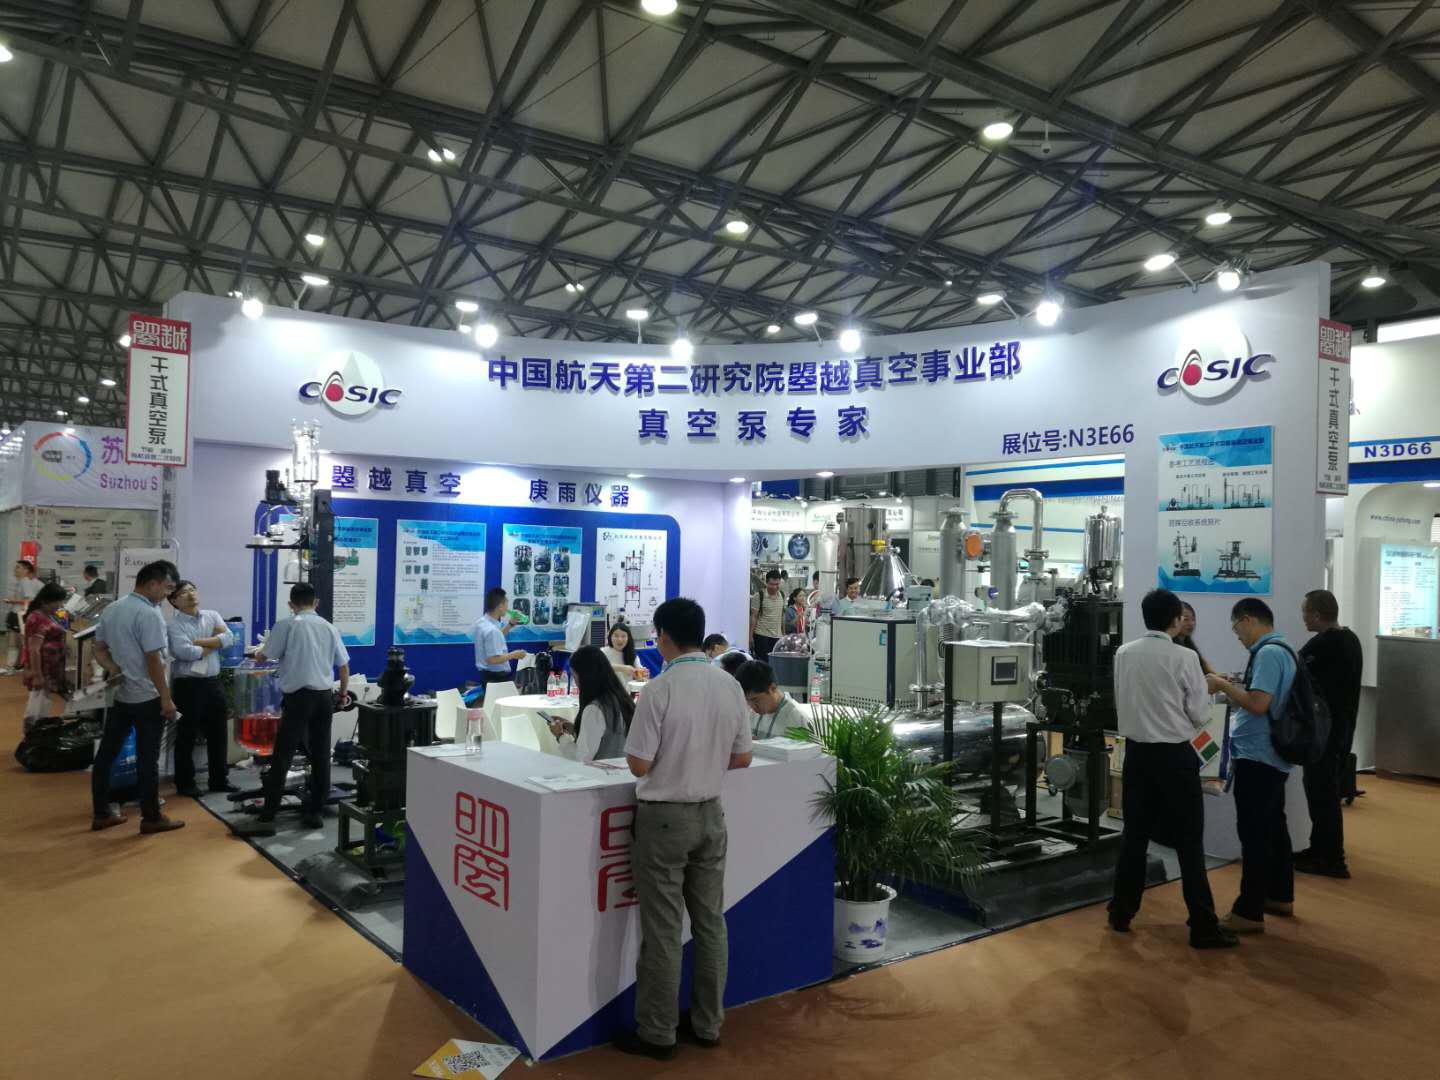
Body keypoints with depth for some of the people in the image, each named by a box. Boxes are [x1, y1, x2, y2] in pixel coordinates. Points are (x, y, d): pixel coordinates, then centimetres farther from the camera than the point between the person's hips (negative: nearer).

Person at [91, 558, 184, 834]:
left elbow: (99, 650, 12)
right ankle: (151, 818, 7)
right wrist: (166, 698, -15)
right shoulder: (149, 615, -19)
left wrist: (114, 669, -1)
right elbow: (154, 661, -20)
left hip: (116, 694, 8)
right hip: (146, 698, -8)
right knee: (147, 759, 0)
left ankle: (101, 813, 21)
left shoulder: (110, 610, 9)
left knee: (106, 753, 12)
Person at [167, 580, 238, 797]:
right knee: (186, 736, 4)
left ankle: (219, 779, 23)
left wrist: (199, 642, -13)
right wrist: (214, 644, -8)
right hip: (187, 685, -5)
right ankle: (185, 783, 15)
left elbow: (228, 637, -5)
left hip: (212, 682, 5)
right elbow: (184, 652, -22)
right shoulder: (175, 625, -8)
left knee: (218, 733, 12)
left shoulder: (212, 616, 9)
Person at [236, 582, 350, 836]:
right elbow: (344, 666, 16)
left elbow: (262, 657, 5)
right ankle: (315, 812, 14)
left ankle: (267, 818, -4)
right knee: (320, 756, 10)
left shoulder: (285, 625, -1)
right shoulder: (329, 627, 11)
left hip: (298, 696, -4)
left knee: (281, 758, -3)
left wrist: (257, 653, 30)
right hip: (325, 696, 4)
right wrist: (344, 692, 33)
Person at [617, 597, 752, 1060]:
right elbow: (741, 757, 5)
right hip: (710, 815, 6)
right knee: (710, 921, 15)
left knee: (662, 930, 5)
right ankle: (708, 1023, 27)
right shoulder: (730, 686, -3)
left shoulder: (660, 689, -19)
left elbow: (639, 765, -16)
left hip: (664, 818, -5)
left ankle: (658, 1034, 17)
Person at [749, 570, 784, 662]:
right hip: (761, 635, -5)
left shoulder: (782, 595, 8)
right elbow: (753, 616, -7)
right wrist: (750, 636, -11)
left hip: (777, 636, 5)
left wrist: (784, 633, 15)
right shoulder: (759, 596, -8)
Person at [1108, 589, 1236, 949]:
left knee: (1135, 834, 14)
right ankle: (1204, 927, 7)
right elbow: (1200, 714, -6)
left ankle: (1121, 913, 21)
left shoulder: (1123, 654, 1)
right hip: (1174, 756, -4)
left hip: (1136, 751, 5)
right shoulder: (1184, 658, -13)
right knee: (1189, 842, 3)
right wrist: (1208, 690, 13)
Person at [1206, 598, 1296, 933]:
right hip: (1272, 755, 10)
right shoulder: (1280, 650, 13)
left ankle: (1250, 912, -1)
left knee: (1254, 833, -6)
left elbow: (1258, 704, -25)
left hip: (1257, 756, -10)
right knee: (1273, 827, 19)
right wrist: (1231, 687, 12)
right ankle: (1280, 897, 31)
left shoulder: (1267, 653, -18)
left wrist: (1223, 685, -14)